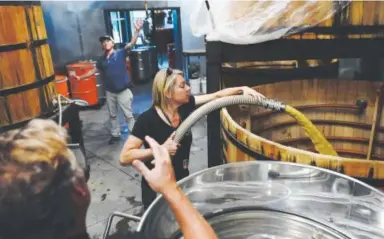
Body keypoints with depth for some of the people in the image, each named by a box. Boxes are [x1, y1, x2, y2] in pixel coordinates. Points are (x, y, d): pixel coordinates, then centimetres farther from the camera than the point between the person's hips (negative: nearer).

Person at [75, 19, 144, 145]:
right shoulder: (102, 59, 7)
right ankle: (115, 134, 32)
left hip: (123, 90, -5)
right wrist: (81, 77, 16)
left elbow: (131, 44, -21)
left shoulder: (120, 53, -7)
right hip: (110, 92, 5)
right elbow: (94, 70, 18)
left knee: (128, 114, 2)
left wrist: (137, 30, -36)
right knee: (112, 115, 16)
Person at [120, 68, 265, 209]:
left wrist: (242, 89, -15)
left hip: (182, 182, 6)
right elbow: (124, 158, -25)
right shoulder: (148, 120, -24)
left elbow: (217, 96, -2)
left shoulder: (185, 106, -8)